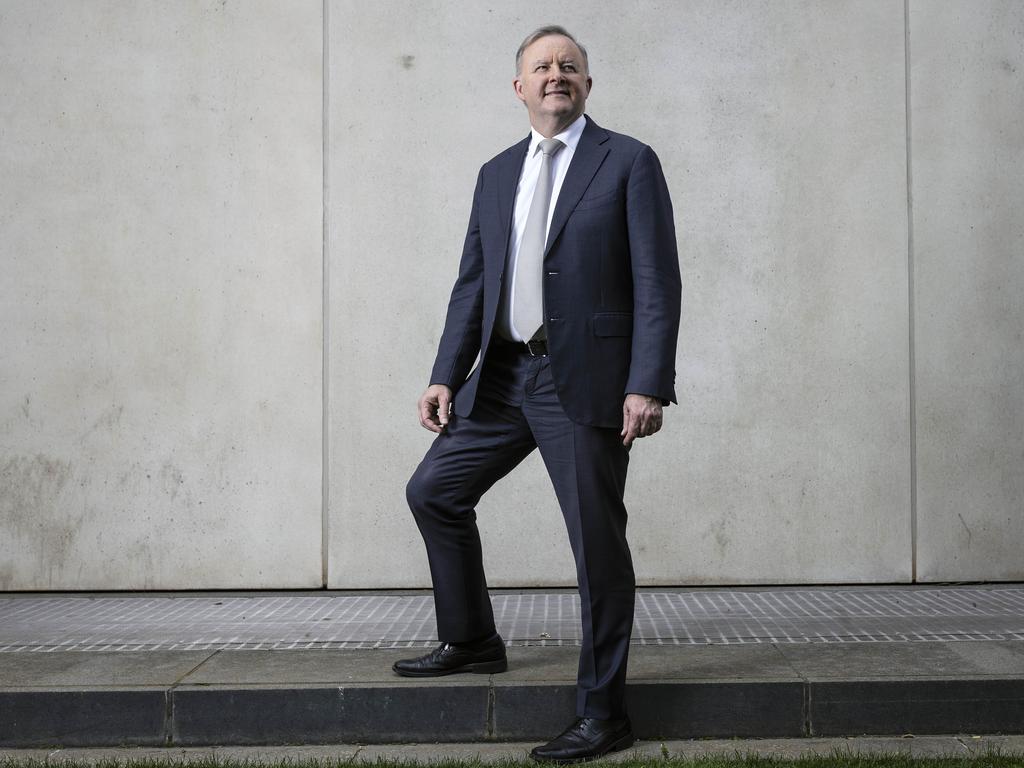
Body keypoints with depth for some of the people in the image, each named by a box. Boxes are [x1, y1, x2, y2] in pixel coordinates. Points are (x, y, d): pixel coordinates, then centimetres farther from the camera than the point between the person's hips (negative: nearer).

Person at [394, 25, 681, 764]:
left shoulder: (629, 162, -1)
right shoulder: (497, 174, 16)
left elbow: (657, 281, -8)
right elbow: (473, 282, 15)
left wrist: (648, 384, -17)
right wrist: (446, 375, 5)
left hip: (585, 380, -6)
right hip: (503, 374, 7)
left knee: (597, 542, -2)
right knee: (434, 490, 11)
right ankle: (472, 642, 30)